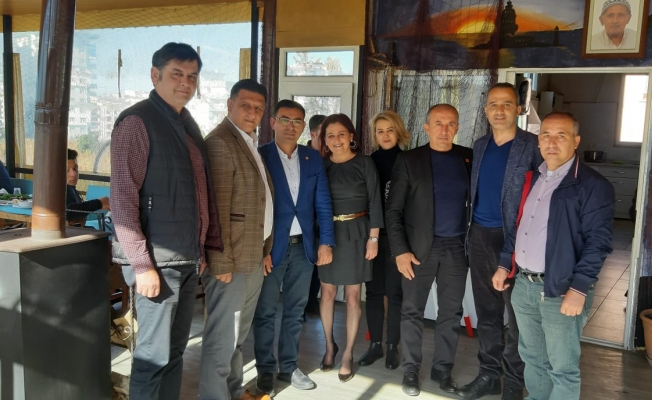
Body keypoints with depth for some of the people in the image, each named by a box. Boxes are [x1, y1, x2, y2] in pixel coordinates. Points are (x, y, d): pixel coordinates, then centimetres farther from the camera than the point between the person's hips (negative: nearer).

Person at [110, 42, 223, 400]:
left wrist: (209, 245, 12)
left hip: (189, 258, 7)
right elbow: (122, 198, -15)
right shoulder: (137, 121, -10)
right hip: (158, 260, -7)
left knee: (176, 348, 16)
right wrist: (142, 264, -18)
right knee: (155, 353, 1)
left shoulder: (188, 125, 13)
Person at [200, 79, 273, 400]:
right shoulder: (220, 143, -15)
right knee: (222, 336, 1)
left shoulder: (251, 144, 14)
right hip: (231, 260, -9)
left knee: (238, 334, 20)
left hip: (254, 259, 9)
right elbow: (216, 210, -20)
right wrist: (221, 262, -21)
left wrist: (265, 250, 15)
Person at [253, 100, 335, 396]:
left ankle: (288, 367, 27)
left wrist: (325, 242, -1)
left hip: (303, 247, 4)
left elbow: (323, 204, 7)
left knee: (295, 311, 13)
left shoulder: (314, 159, 8)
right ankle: (265, 370, 22)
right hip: (270, 247, -3)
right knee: (265, 312, 6)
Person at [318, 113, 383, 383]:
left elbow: (374, 201, -5)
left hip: (355, 233, -2)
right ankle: (329, 345, 29)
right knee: (327, 292, 10)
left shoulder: (364, 163, -5)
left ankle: (348, 354, 16)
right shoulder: (320, 164, 3)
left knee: (352, 295, 4)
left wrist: (373, 238, -9)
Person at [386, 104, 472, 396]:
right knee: (412, 311, 6)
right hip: (420, 247, -2)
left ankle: (442, 369, 25)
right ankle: (411, 369, 21)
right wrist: (400, 251, -11)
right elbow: (393, 210, -4)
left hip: (456, 247, 2)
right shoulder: (409, 160, -2)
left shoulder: (469, 158, 4)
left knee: (451, 313, 10)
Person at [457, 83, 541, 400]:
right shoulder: (480, 146, 11)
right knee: (486, 311, 14)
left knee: (517, 314, 6)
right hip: (479, 237, 5)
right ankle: (488, 374, 28)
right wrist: (470, 233, 7)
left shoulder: (533, 146, -7)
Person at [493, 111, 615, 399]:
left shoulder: (593, 185, -10)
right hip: (523, 285, 7)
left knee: (562, 368, 4)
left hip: (562, 290, -6)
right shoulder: (531, 179, 12)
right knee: (532, 357, 20)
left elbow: (598, 241, -15)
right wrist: (504, 265, 13)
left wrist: (579, 289, -21)